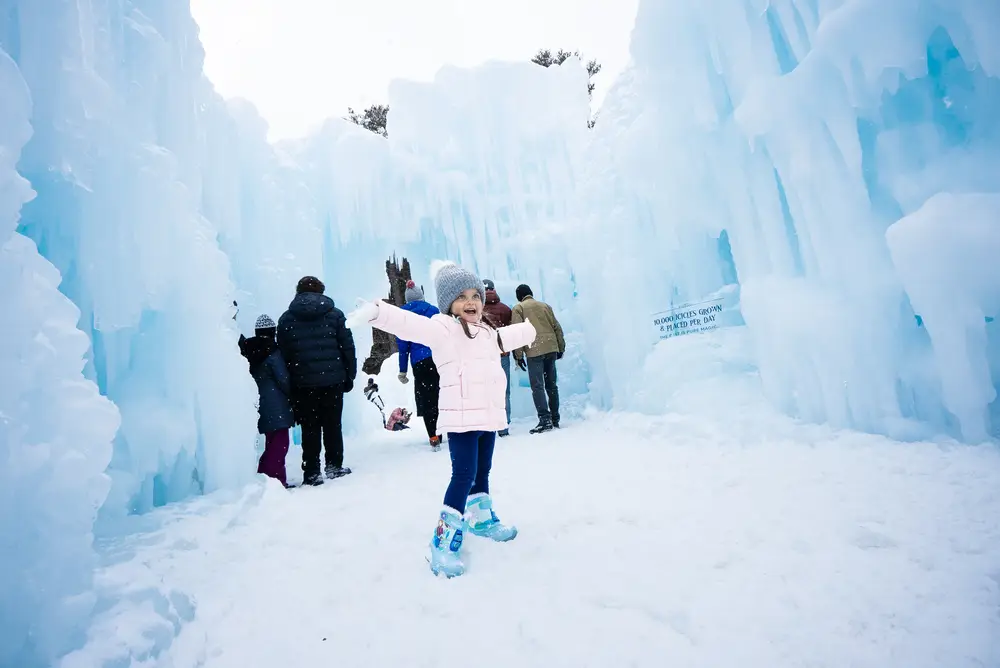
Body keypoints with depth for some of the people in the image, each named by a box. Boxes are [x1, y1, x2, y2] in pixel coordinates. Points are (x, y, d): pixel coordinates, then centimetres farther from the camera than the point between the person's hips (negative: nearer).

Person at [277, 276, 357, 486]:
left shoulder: (286, 319, 4)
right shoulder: (334, 314, 2)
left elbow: (283, 354, 4)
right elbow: (348, 347, 0)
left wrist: (288, 383, 9)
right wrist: (350, 375, 7)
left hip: (303, 383, 0)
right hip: (333, 381, 0)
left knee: (310, 428, 7)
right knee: (333, 425, 11)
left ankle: (312, 473, 9)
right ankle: (334, 466, 16)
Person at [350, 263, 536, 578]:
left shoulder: (486, 333, 17)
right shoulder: (443, 329, -11)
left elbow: (507, 337, 40)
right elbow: (411, 324, -29)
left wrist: (529, 329, 57)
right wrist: (378, 312, -47)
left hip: (488, 415, 9)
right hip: (462, 417, -8)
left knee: (482, 471, 21)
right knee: (464, 475, -13)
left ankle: (481, 518, 41)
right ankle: (444, 541, -4)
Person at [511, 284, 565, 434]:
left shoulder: (518, 308, 5)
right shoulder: (545, 305, 18)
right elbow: (557, 328, 15)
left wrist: (518, 355, -4)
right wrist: (561, 347, 19)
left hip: (534, 351, -5)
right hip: (551, 348, 5)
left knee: (537, 386, -4)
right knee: (551, 384, 13)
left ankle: (545, 420, -12)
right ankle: (555, 420, 18)